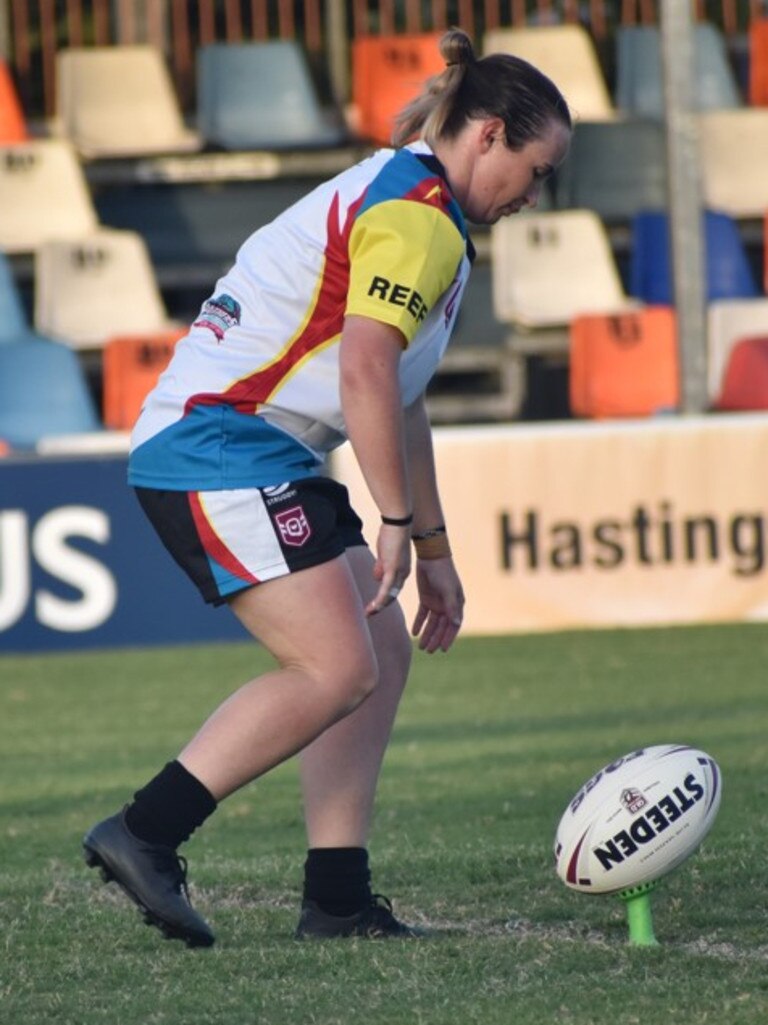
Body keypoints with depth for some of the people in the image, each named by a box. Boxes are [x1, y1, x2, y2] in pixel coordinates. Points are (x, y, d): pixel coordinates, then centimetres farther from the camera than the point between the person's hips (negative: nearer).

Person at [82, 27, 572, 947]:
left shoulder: (395, 200, 24)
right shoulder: (417, 215, -11)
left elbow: (398, 398, 29)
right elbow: (364, 371, -22)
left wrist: (433, 549, 30)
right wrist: (397, 522, -19)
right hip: (220, 447, -11)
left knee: (382, 654, 7)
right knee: (338, 668, -17)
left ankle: (336, 898, 3)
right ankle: (143, 834, -17)